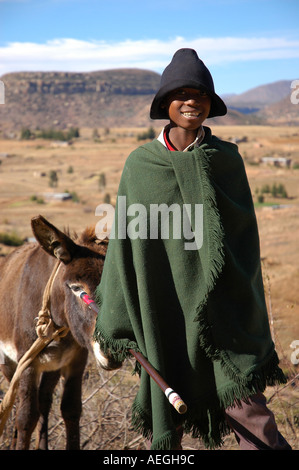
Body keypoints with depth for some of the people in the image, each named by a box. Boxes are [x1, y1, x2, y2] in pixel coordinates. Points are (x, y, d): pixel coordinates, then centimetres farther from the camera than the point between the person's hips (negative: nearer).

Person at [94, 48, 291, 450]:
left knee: (247, 408, -6)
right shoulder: (140, 164, 2)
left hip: (221, 309, 0)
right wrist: (114, 324, 7)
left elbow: (244, 234, 3)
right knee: (168, 405, 8)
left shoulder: (227, 159, 3)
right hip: (162, 308, 1)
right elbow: (125, 243, 6)